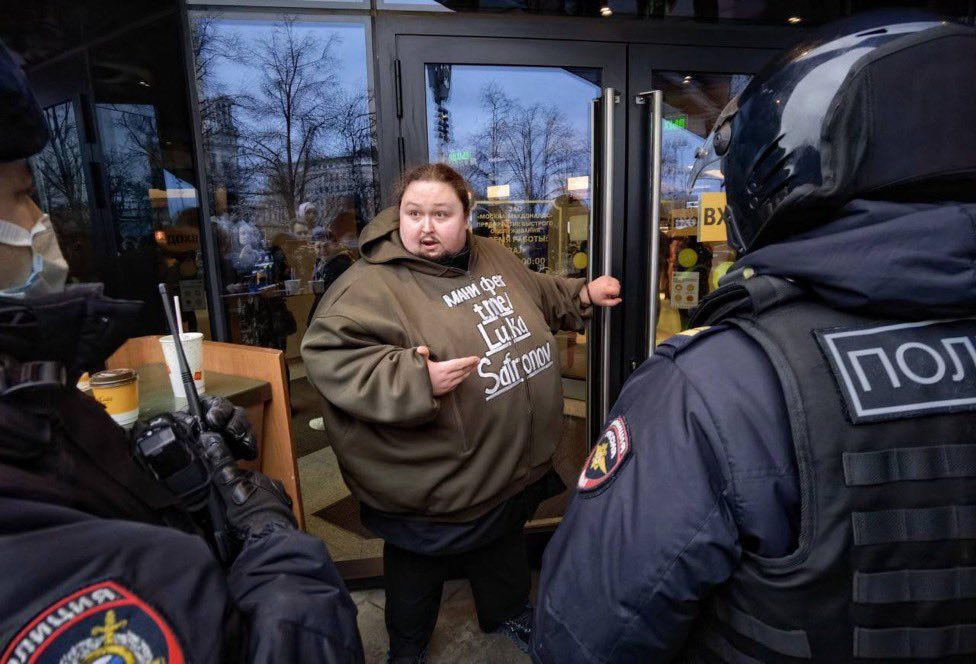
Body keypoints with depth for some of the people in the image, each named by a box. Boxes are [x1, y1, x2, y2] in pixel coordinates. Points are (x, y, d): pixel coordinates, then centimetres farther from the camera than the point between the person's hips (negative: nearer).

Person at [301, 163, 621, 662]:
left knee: (505, 546, 30)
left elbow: (536, 292, 21)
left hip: (512, 461, 7)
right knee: (418, 567, 19)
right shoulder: (373, 284, -22)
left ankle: (507, 612, 59)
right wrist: (415, 380, -37)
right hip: (431, 485, -6)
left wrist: (583, 294, 13)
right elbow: (329, 356, -29)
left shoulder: (492, 258, 2)